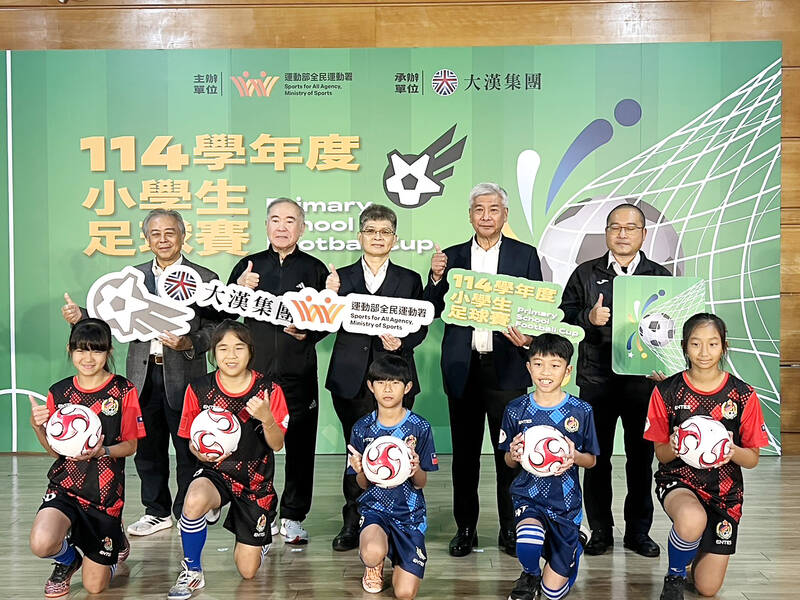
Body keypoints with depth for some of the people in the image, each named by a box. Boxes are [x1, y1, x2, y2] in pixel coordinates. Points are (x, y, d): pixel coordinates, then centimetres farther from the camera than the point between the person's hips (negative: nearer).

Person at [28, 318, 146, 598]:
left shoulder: (124, 391, -7)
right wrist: (37, 426, -13)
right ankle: (68, 559, 9)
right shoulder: (59, 393, 0)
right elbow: (55, 449, 5)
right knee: (41, 544, -30)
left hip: (106, 493, -2)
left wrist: (102, 452, -23)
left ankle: (117, 541, 40)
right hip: (65, 487, 2)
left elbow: (131, 445, -4)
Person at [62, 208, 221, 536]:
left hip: (183, 376, -4)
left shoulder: (204, 279, -1)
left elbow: (214, 328, -6)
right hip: (143, 376, 4)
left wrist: (188, 344, -22)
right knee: (147, 448, 13)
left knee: (188, 449, 6)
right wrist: (81, 315, -8)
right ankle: (157, 512, 29)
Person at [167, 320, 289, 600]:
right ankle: (192, 572, -11)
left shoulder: (269, 390, -12)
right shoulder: (199, 389, -10)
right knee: (195, 500, -38)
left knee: (247, 571, 4)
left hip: (256, 481, 0)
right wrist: (200, 452, -22)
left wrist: (266, 418, -30)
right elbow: (192, 441, 2)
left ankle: (258, 539, 42)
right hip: (215, 472, 0)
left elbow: (277, 445, -10)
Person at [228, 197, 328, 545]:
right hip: (255, 369, 1)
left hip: (299, 371, 0)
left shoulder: (314, 269, 6)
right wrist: (240, 290, -8)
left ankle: (293, 517, 18)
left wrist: (307, 334, -12)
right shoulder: (248, 266, 10)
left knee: (300, 445, 4)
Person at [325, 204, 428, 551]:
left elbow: (420, 327, 8)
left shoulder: (410, 280, 12)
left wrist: (402, 341, -11)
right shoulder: (340, 277, 12)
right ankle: (352, 524, 15)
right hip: (352, 378, 1)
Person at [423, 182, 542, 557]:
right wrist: (436, 278, -11)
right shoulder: (452, 257, 10)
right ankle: (465, 529, 20)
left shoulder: (525, 255, 7)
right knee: (464, 451, 8)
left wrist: (529, 336, -16)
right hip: (463, 367, 2)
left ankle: (510, 529, 18)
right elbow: (432, 312, 6)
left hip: (507, 366, -1)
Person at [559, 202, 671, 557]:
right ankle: (600, 531, 20)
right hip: (597, 380, 0)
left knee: (641, 458, 8)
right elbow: (563, 317, 3)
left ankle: (638, 531, 22)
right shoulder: (585, 274, 7)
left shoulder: (660, 277, 8)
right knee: (597, 458, 7)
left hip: (644, 380, 0)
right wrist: (589, 318, -15)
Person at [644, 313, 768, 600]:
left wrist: (733, 451, -23)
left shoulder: (743, 395, -5)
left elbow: (753, 458, 0)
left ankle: (700, 547, 37)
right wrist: (674, 448, -25)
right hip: (678, 479, -1)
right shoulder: (667, 391, -7)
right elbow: (661, 454, -1)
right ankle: (674, 577, -6)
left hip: (724, 489, 2)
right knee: (692, 520, -39)